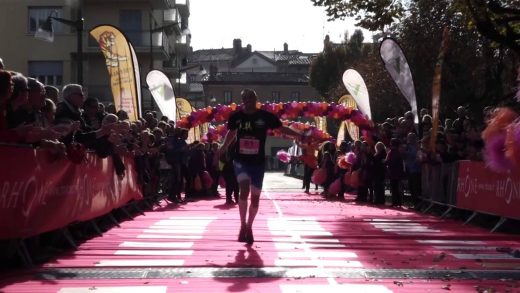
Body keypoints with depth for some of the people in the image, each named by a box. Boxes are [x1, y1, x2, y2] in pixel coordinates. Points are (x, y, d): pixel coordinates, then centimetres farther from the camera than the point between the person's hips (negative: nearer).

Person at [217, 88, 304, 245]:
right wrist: (223, 148, 11)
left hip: (258, 162, 1)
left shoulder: (266, 116, -8)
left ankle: (249, 227, 28)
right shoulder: (236, 116, -3)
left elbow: (282, 128, 2)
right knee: (244, 190, -22)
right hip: (241, 161, -1)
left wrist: (300, 135, -6)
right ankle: (243, 226, -7)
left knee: (255, 197, 7)